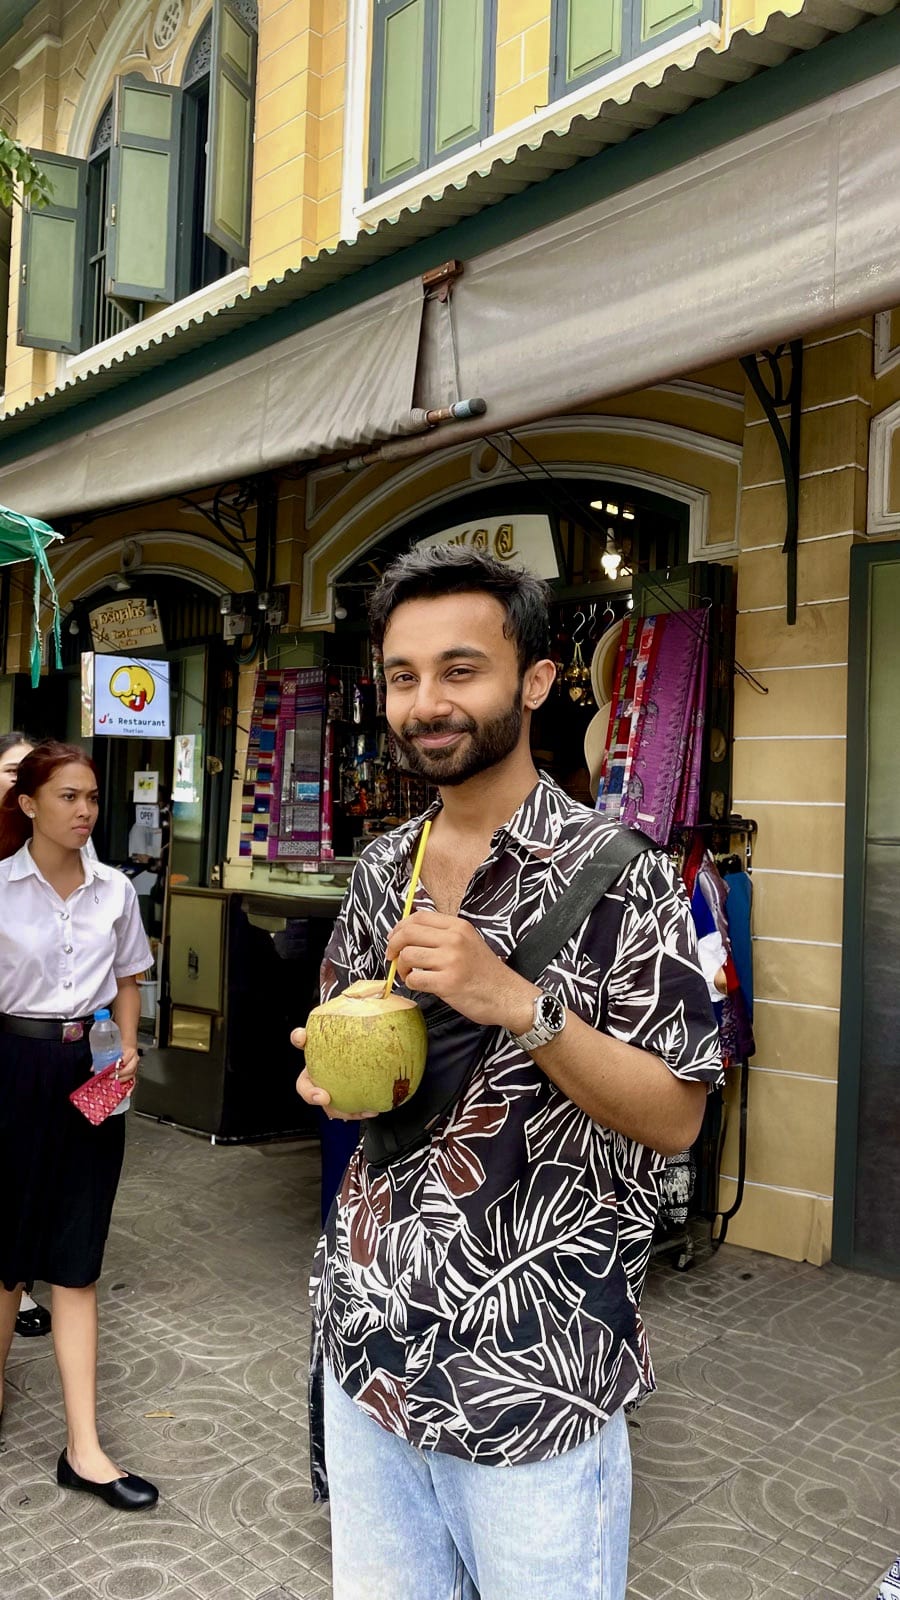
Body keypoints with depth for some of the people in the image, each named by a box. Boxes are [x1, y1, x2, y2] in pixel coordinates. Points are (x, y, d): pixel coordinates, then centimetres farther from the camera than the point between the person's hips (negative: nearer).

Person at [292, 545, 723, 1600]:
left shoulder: (619, 875, -14)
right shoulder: (381, 870, 5)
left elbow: (675, 1118, -14)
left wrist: (520, 1003, -27)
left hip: (533, 1377, -5)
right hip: (365, 1341, 6)